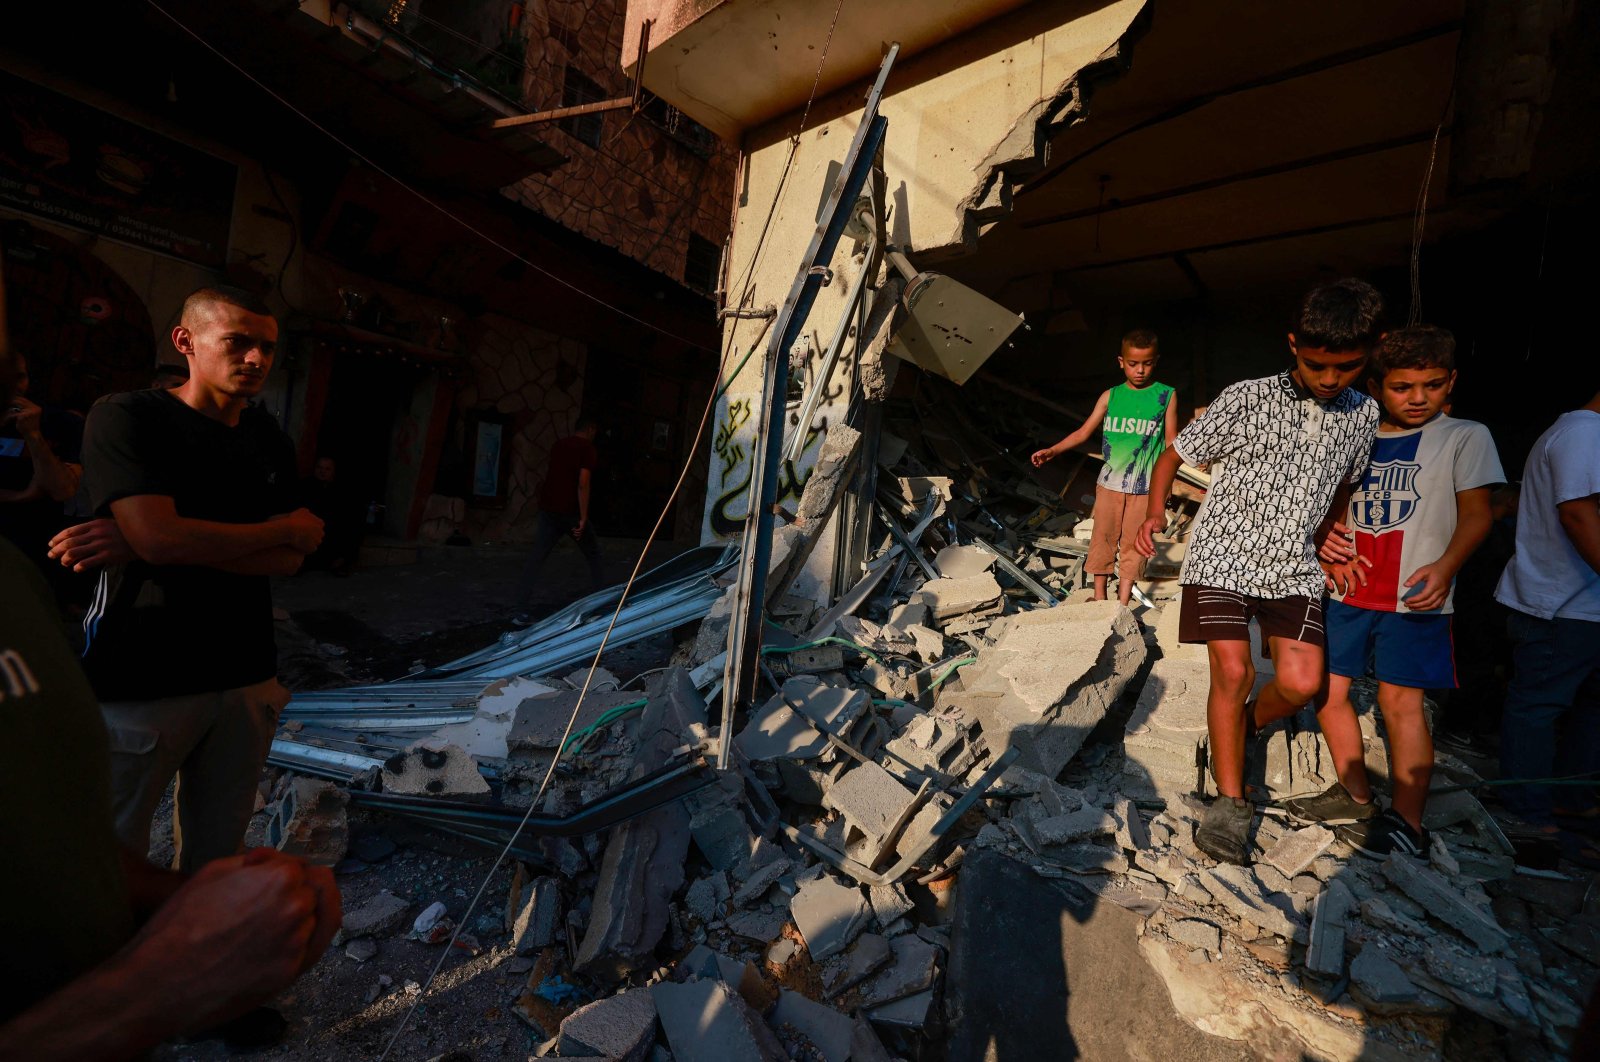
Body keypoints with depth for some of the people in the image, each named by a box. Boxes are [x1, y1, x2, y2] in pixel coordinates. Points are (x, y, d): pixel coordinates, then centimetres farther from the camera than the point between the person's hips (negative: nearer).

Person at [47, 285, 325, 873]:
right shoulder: (126, 416, -4)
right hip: (140, 685, -4)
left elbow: (289, 558, -2)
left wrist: (141, 544, -13)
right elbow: (159, 537, -19)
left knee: (216, 856, 13)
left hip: (246, 678, 4)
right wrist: (286, 526, -7)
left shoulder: (270, 442, 10)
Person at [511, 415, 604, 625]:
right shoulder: (588, 449, -6)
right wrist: (583, 518, -16)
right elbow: (583, 485, -15)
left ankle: (521, 611, -1)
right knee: (594, 556, 12)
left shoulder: (557, 445, 14)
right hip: (571, 511, -5)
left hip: (548, 509, 5)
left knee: (536, 558, 4)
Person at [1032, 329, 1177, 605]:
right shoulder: (1110, 396, 3)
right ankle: (1099, 597, 20)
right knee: (1103, 537, 7)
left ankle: (1123, 603, 13)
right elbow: (1084, 432, 2)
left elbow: (1172, 441, 3)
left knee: (1133, 542, 4)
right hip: (1110, 481, 2)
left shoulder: (1166, 396, 0)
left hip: (1145, 486, -1)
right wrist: (1053, 450, -10)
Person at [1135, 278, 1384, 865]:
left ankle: (1233, 736, 24)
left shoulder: (1362, 415, 6)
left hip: (1293, 564, 4)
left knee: (1301, 682, -8)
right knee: (1232, 671, -10)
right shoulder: (1245, 400, -8)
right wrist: (1155, 511, -11)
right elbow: (1174, 454, -1)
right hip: (1223, 555, -4)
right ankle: (1230, 800, 6)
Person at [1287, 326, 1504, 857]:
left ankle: (1406, 822, 7)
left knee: (1400, 698, -5)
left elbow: (1476, 513, -3)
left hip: (1413, 596, -4)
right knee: (1326, 688, 6)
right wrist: (1327, 543, -3)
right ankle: (1354, 795, 24)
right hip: (1348, 590, 5)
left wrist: (1445, 567, -19)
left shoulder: (1465, 436, 2)